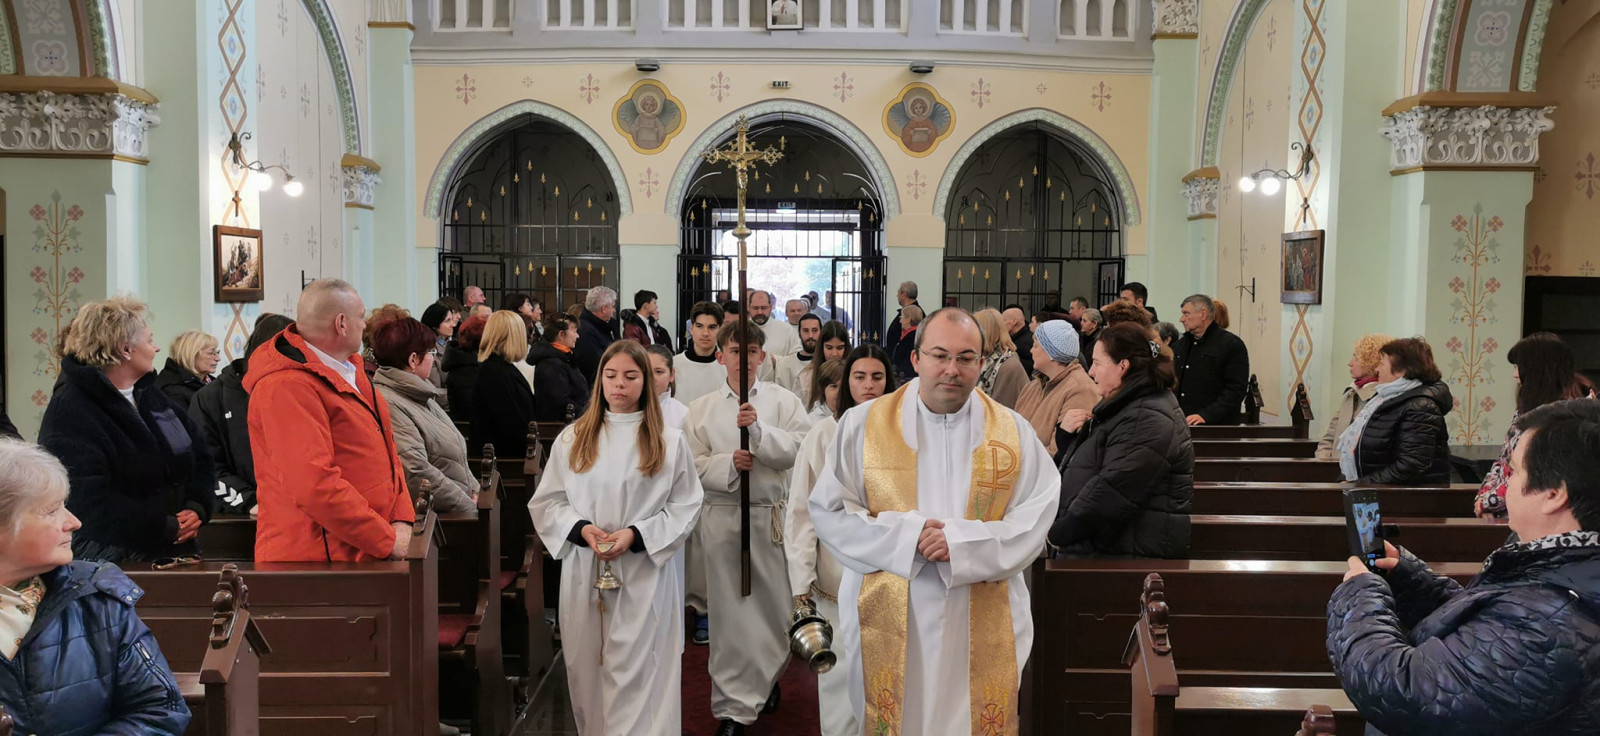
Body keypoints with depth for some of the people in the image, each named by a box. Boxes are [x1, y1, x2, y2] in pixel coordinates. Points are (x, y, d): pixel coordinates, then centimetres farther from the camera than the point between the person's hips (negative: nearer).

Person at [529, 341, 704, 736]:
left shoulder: (669, 441, 2)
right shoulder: (572, 438, 7)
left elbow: (684, 507, 1)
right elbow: (546, 501, 8)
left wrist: (636, 535, -13)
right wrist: (581, 529, -11)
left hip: (644, 574, -2)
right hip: (583, 572, 3)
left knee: (637, 674, -4)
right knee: (587, 670, 10)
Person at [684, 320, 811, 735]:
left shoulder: (784, 401, 4)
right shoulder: (701, 409, 7)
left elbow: (796, 450, -8)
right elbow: (694, 465, 2)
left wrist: (758, 428, -21)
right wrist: (729, 464, -16)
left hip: (773, 515, 0)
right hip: (722, 515, 0)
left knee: (775, 605, 7)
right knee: (730, 611, 2)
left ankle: (767, 678, 34)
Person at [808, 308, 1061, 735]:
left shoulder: (1013, 431, 3)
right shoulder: (864, 424, 1)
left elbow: (1036, 516, -4)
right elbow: (828, 511, -3)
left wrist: (963, 543, -18)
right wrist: (904, 536, -15)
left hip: (983, 623, 1)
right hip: (888, 618, 0)